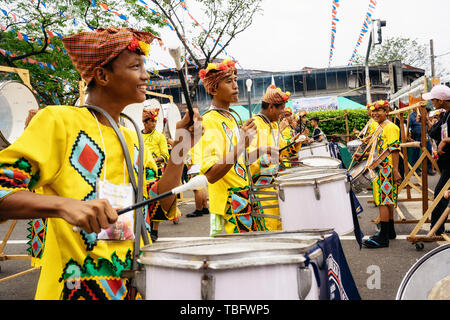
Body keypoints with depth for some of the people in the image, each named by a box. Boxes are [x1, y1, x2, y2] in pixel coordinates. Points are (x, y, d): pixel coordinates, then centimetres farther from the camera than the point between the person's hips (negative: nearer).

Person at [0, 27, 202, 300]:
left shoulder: (132, 140, 12)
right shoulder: (59, 121, -8)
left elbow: (159, 204, 8)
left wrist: (181, 149, -3)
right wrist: (63, 204, -33)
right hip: (75, 287, -6)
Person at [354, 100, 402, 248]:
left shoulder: (390, 127, -12)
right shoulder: (379, 128, 18)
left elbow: (394, 150, -18)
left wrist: (395, 171, -23)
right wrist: (362, 155, 18)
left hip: (387, 169, -10)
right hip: (380, 169, 10)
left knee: (383, 200, -11)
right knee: (387, 201, 15)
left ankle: (383, 237, -11)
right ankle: (390, 231, 25)